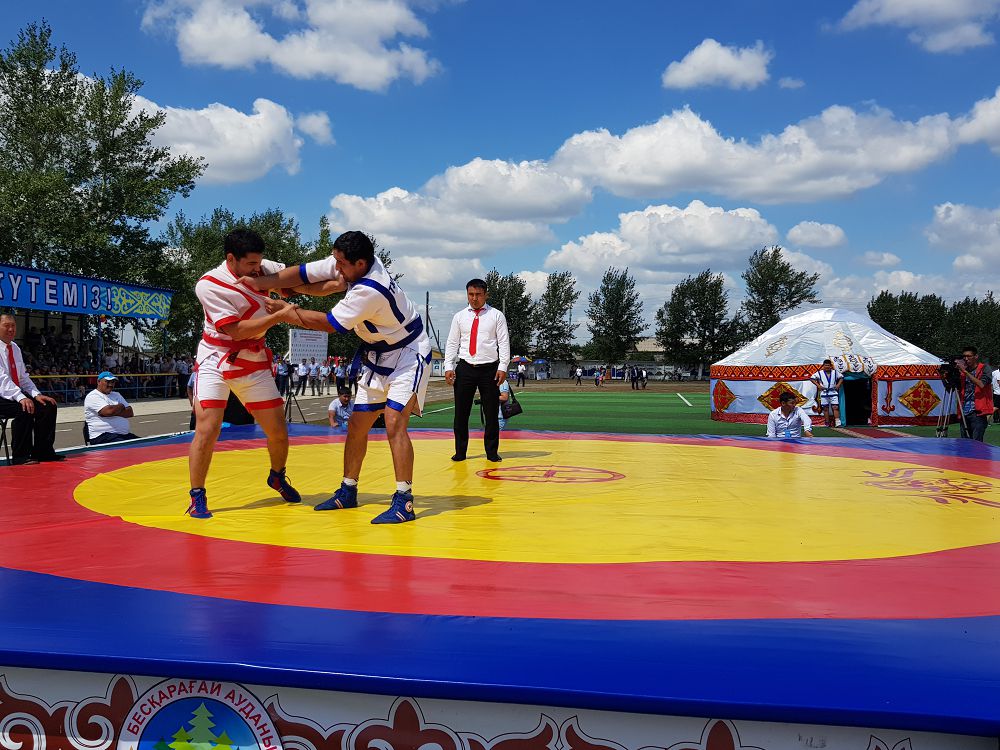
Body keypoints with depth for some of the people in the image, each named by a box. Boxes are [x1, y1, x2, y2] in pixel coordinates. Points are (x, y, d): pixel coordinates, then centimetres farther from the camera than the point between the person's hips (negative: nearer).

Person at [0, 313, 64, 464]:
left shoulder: (15, 348, 13)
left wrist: (36, 394, -5)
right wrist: (21, 398, -34)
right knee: (25, 409, -33)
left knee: (49, 406, -10)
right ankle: (19, 457, -24)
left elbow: (23, 377, 13)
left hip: (16, 394, 8)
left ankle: (43, 452, -6)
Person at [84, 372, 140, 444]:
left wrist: (115, 412, -8)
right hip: (103, 436, -7)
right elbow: (109, 411, -18)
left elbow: (130, 413, 9)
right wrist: (121, 406, 3)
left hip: (125, 435, 7)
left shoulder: (116, 395, 22)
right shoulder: (93, 396, -1)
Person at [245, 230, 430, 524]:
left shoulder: (370, 290, -32)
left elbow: (329, 324, -23)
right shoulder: (349, 266, -7)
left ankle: (404, 501, -18)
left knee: (394, 422, -22)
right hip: (378, 357, 9)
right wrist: (259, 284, -11)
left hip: (407, 355, -9)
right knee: (357, 425, 11)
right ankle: (348, 491, 24)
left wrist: (289, 312, -12)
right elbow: (303, 272, -2)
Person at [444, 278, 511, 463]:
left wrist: (502, 367, -10)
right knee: (461, 413, 2)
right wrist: (448, 367, -2)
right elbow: (452, 343, 9)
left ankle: (492, 452, 14)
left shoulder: (496, 316, 4)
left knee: (491, 413, 3)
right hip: (465, 369, 2)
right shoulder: (459, 316, 10)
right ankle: (460, 452, 12)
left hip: (489, 369, -2)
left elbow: (504, 342, 0)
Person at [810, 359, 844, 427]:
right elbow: (812, 378, 3)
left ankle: (838, 423, -14)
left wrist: (838, 385, 2)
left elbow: (841, 378, 18)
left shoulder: (835, 372, 7)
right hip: (824, 393, 0)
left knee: (835, 407, -9)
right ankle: (827, 424, 11)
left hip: (833, 392, 0)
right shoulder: (819, 373, 1)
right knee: (825, 408, 4)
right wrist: (818, 385, -6)